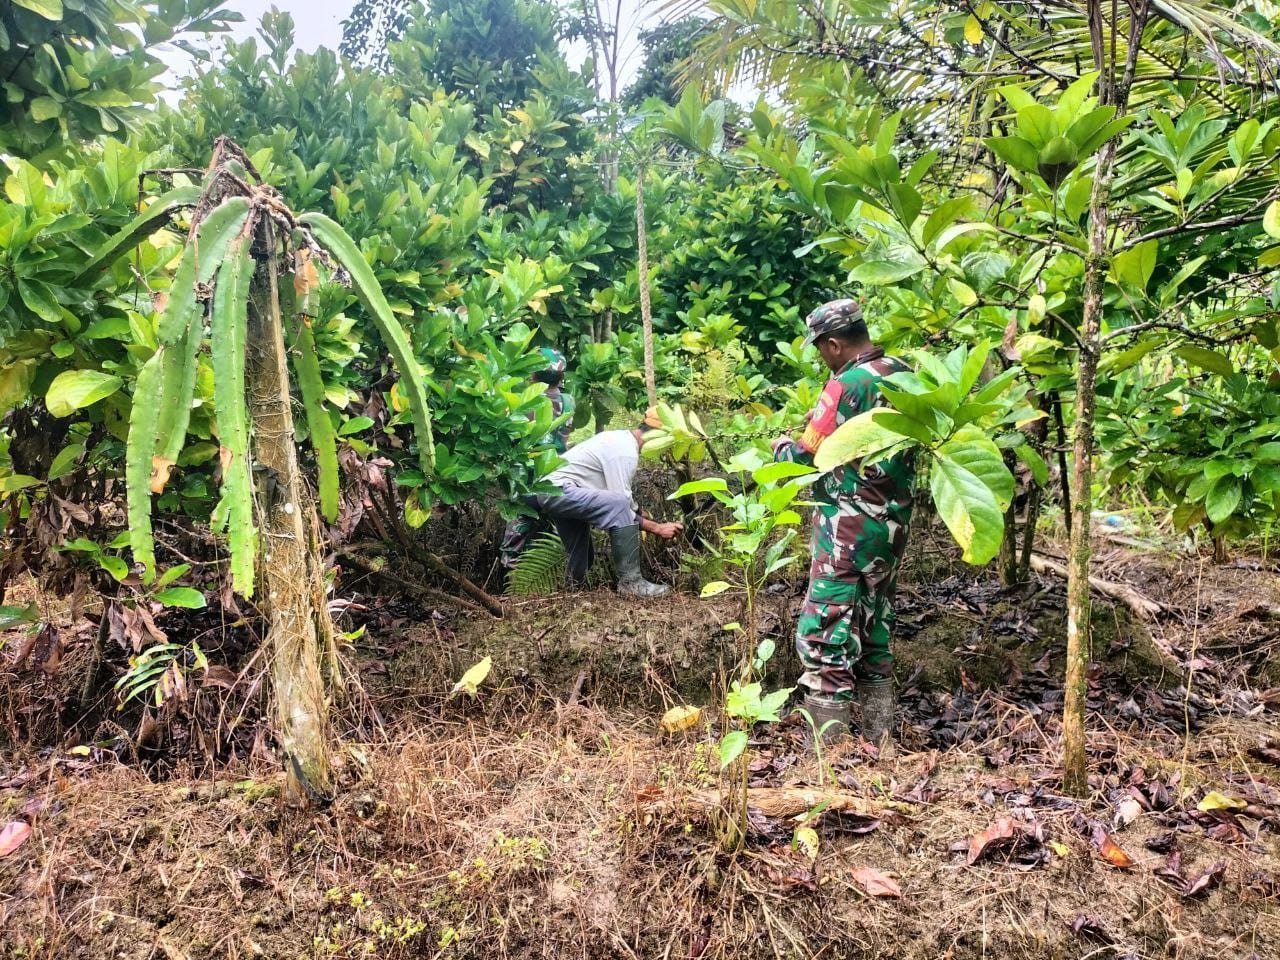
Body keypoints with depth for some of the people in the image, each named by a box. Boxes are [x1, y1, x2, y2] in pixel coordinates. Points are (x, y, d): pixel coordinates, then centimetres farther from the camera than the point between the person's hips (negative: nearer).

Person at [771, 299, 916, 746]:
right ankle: (878, 739, 26)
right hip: (894, 521, 9)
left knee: (825, 634, -3)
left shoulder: (845, 386, -17)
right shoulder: (904, 374, 6)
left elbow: (804, 457, -15)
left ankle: (827, 748, -1)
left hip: (849, 527, -9)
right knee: (874, 627, 18)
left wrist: (780, 445, 8)